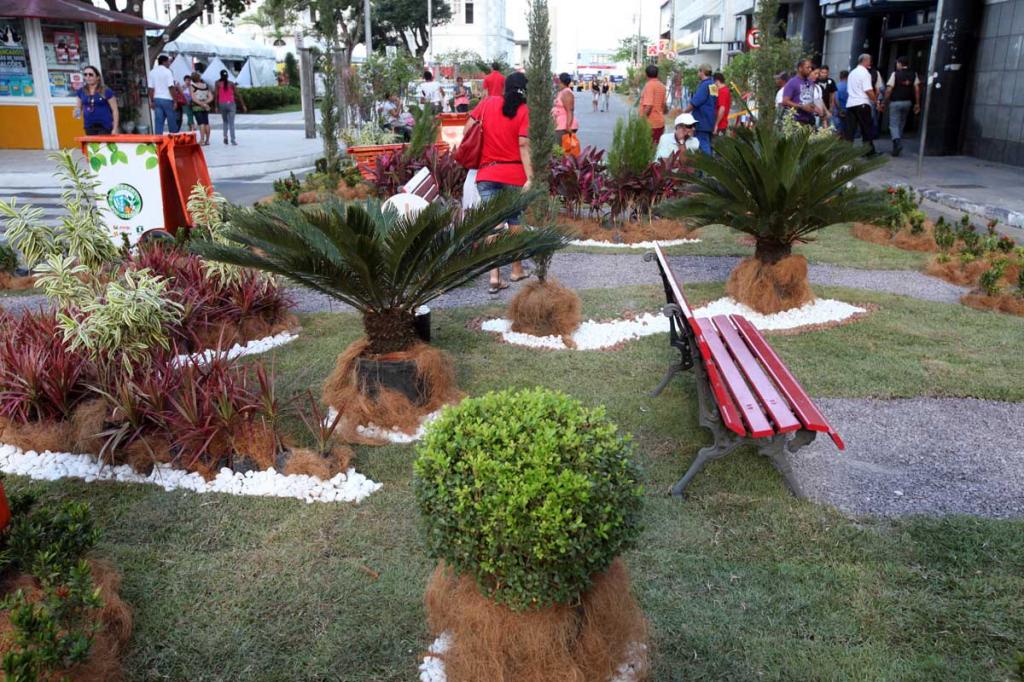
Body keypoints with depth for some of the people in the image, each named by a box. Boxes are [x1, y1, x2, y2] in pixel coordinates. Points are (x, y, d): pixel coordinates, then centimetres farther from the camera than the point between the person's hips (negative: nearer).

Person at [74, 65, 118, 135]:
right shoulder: (81, 91, 8)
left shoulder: (106, 91, -4)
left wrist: (115, 129, -9)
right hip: (89, 126, 4)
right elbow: (78, 108, 18)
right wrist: (77, 113, -8)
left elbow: (115, 110, -3)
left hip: (104, 126, -4)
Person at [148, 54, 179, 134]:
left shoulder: (152, 72, 9)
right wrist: (175, 100, -10)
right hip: (167, 99, -5)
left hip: (157, 99, 5)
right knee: (172, 122, 4)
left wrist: (152, 101, 13)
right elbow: (171, 87, -14)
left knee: (158, 122, 2)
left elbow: (151, 88, 8)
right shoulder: (167, 71, -8)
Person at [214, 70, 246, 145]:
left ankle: (225, 136, 0)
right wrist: (243, 105, 5)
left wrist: (216, 106, 1)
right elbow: (238, 94, 0)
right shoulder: (231, 84, 2)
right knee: (231, 122, -1)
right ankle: (233, 139, -9)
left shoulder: (218, 84, 1)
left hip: (222, 104, 1)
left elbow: (216, 95, -3)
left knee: (225, 121, 19)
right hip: (231, 104, -1)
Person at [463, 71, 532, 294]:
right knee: (514, 222, 13)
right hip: (513, 174, -1)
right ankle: (517, 270, 25)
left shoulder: (487, 103, 4)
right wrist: (529, 177, -13)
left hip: (486, 173, 1)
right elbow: (523, 145, -12)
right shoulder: (522, 110, -4)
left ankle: (495, 277, -8)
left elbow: (467, 130, 5)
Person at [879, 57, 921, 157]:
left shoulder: (895, 74, -7)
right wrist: (917, 103, 5)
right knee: (901, 125, 16)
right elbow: (917, 88, 1)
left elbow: (889, 90, -10)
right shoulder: (913, 74, 5)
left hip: (895, 102, -4)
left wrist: (884, 103, -4)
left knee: (893, 125, -1)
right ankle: (897, 147, 20)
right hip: (907, 102, 5)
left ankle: (897, 141, -26)